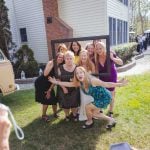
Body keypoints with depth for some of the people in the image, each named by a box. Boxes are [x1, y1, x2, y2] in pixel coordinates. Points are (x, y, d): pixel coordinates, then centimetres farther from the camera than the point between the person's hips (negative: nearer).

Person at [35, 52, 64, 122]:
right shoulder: (50, 63, -20)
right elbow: (45, 74, -33)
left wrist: (50, 90, -6)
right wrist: (52, 64, -33)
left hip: (49, 84, 5)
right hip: (41, 83, -5)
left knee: (54, 98, 4)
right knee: (46, 100, -3)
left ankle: (55, 113, 29)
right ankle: (44, 115, 20)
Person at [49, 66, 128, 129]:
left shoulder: (92, 80, -29)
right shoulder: (79, 83, -7)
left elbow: (106, 84, -27)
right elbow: (69, 84, -4)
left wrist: (120, 84, -28)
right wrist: (57, 82, -8)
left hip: (105, 97, -8)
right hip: (98, 98, 8)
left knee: (87, 107, -8)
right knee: (94, 113, 16)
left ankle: (90, 122, 21)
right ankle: (111, 120, 32)